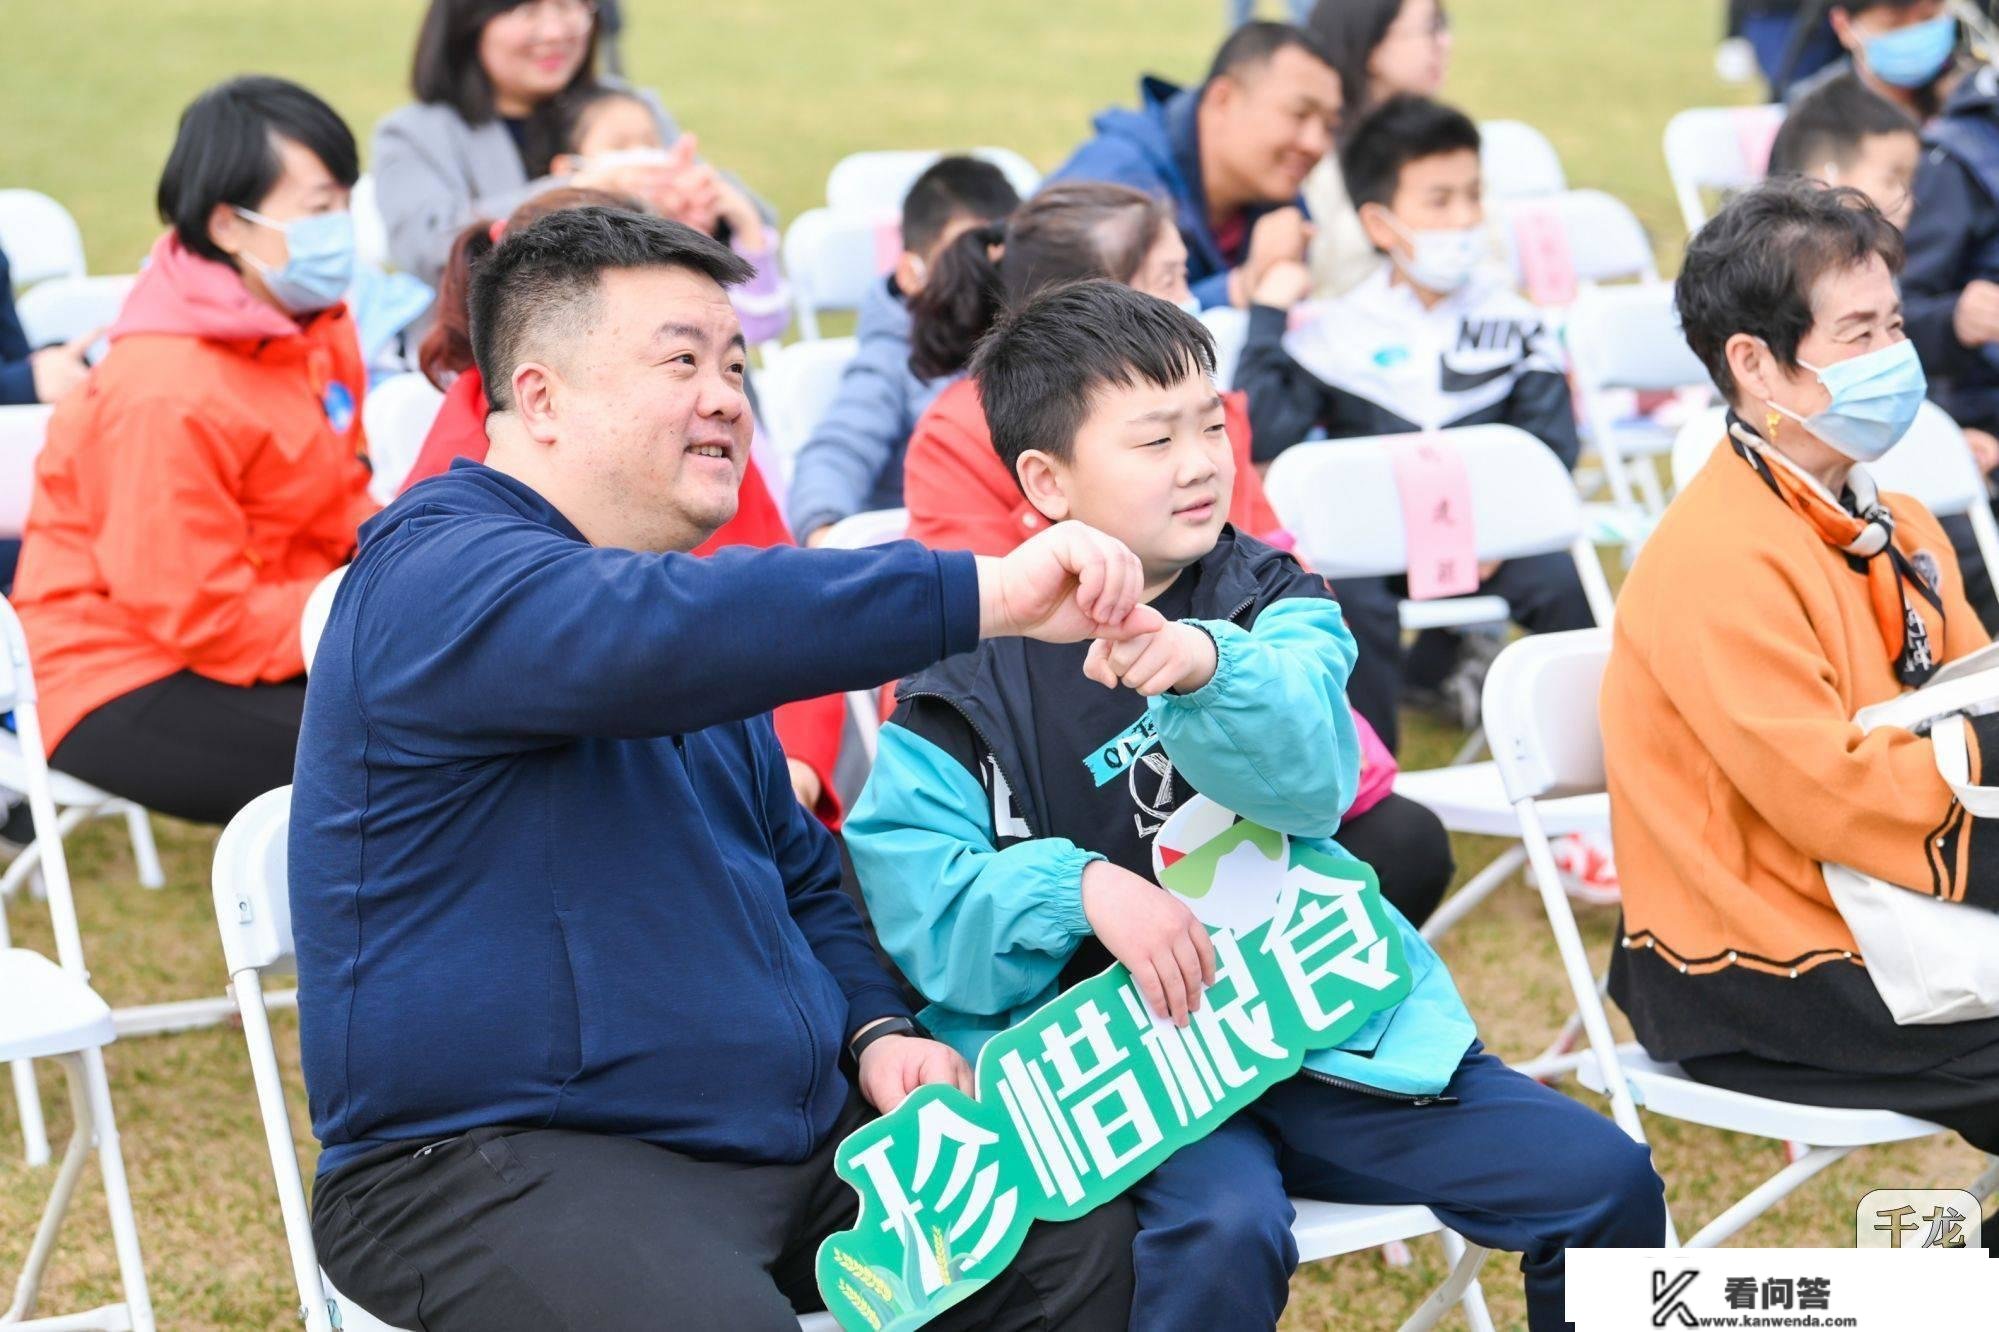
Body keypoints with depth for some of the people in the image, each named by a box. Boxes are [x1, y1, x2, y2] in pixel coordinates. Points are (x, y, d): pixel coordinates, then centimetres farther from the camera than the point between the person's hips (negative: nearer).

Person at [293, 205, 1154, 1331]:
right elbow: (655, 629, -35)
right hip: (499, 1155, -8)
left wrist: (877, 1027, 6)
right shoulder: (442, 580, -13)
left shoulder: (690, 596, 20)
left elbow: (801, 874, 27)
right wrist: (987, 593, -38)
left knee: (1085, 1235, -6)